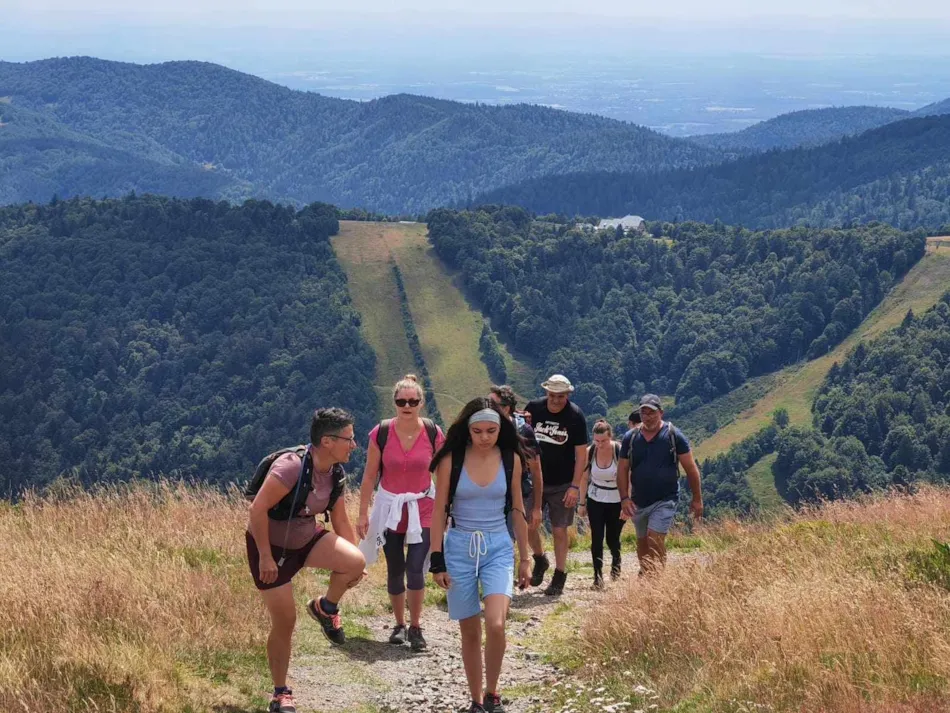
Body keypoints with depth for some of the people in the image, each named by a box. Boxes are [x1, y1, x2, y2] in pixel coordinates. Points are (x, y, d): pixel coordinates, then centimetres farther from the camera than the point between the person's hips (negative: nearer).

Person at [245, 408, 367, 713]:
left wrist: (353, 565, 7)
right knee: (285, 621, -3)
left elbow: (340, 520, 7)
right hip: (271, 545, -6)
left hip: (306, 538, 6)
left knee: (355, 562, -20)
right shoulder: (291, 466, -29)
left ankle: (326, 608, 9)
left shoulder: (335, 474, -5)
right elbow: (258, 509, -29)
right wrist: (265, 557, -27)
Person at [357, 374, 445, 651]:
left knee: (415, 570, -11)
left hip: (422, 508, -1)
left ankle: (416, 628, 6)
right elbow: (370, 475, -2)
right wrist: (363, 513, -2)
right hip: (389, 507, 1)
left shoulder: (433, 433, -9)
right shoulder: (381, 433, -9)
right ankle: (400, 625, 28)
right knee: (395, 571, 10)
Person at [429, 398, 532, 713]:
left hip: (498, 547, 0)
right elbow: (439, 511, -3)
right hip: (460, 548, 0)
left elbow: (518, 510, 8)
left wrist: (524, 558, 9)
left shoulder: (511, 459, -1)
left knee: (495, 624, -19)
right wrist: (437, 561, -5)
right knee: (470, 631, 7)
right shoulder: (451, 460, -7)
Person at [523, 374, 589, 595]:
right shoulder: (533, 409, -4)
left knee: (559, 530, 1)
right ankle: (539, 561, 25)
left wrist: (575, 486, -14)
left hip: (562, 484, -2)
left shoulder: (575, 416, -10)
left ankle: (559, 577, 13)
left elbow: (581, 454, -8)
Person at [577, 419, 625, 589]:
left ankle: (616, 562, 39)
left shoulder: (620, 452, -17)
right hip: (595, 500, 2)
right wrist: (582, 503, 4)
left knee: (613, 539, 7)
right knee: (596, 539, -6)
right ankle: (598, 576, 1)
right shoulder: (589, 452, -10)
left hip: (617, 501, -2)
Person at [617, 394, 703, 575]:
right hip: (639, 502, 4)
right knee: (642, 546, 14)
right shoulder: (630, 438, 4)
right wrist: (624, 498, -6)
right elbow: (622, 470, 7)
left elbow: (691, 468, -2)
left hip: (665, 501, -4)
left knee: (655, 541, -19)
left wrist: (697, 499, -2)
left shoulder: (673, 435, -5)